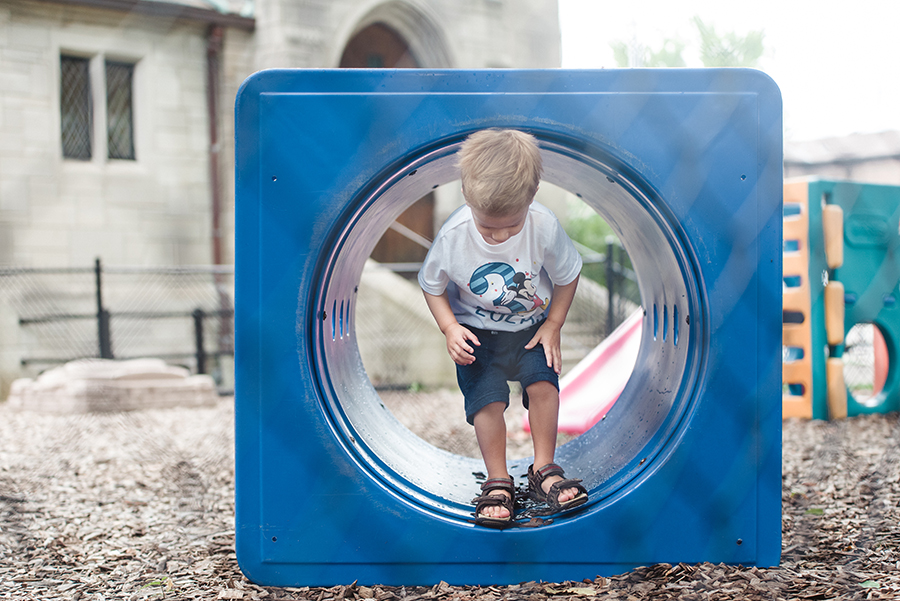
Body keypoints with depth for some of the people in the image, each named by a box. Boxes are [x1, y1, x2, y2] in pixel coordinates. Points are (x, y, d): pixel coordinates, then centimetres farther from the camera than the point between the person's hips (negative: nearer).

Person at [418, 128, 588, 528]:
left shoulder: (545, 227, -23)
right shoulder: (453, 235, -23)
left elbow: (567, 276, -4)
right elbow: (432, 285, -4)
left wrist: (553, 326, -7)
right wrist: (450, 329, -16)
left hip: (532, 324, 1)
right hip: (477, 330, -1)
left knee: (543, 383, -19)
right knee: (487, 397, -16)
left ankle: (544, 470, 0)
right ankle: (498, 481, 2)